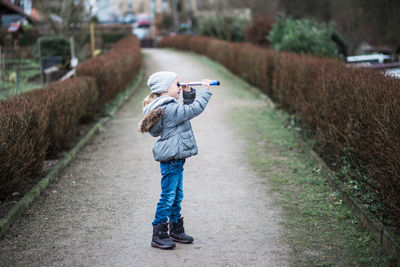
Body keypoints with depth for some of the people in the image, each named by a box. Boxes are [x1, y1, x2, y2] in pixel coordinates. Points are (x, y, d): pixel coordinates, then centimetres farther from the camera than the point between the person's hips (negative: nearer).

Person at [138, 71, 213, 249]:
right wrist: (204, 90, -7)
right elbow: (196, 108, -19)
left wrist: (188, 93, 11)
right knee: (168, 196, -5)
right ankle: (158, 236, 1)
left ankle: (176, 230, 30)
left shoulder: (167, 106, 12)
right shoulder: (170, 109, -20)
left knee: (176, 195, 18)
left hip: (175, 158, 11)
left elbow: (188, 108, 25)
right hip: (171, 159, -11)